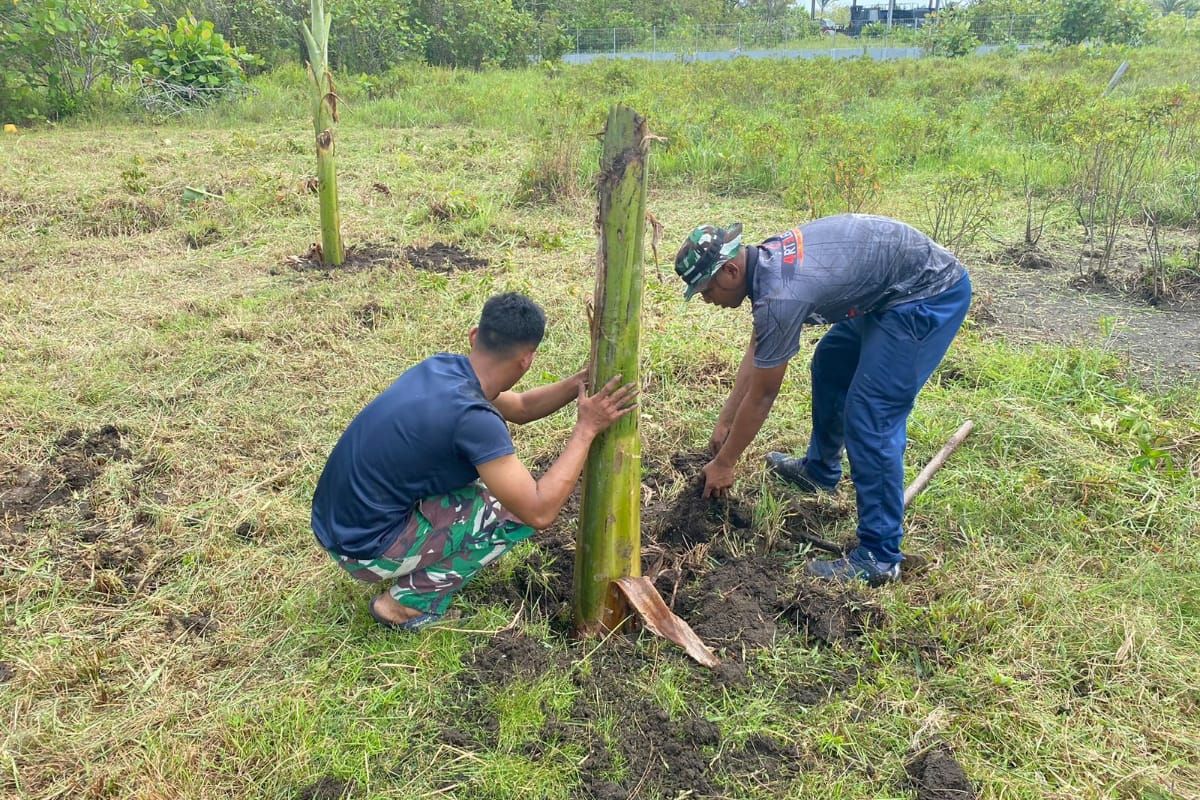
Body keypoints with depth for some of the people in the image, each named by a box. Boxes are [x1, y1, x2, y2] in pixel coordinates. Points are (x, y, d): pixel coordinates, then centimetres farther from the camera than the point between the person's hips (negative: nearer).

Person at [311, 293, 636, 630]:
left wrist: (584, 379, 3)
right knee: (521, 508, -7)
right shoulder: (472, 417, -27)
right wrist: (586, 428, -18)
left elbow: (520, 407, 15)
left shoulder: (443, 365, -1)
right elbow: (539, 512, -23)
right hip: (366, 549, -8)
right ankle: (410, 600, 1)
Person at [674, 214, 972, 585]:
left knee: (870, 417, -12)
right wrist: (724, 422, 17)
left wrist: (724, 464, -3)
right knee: (829, 365, 23)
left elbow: (761, 396, -17)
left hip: (931, 294, -10)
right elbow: (756, 353, 12)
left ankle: (878, 557, -2)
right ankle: (820, 469, 43)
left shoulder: (779, 296, -28)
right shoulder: (766, 261, 0)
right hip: (894, 288, 10)